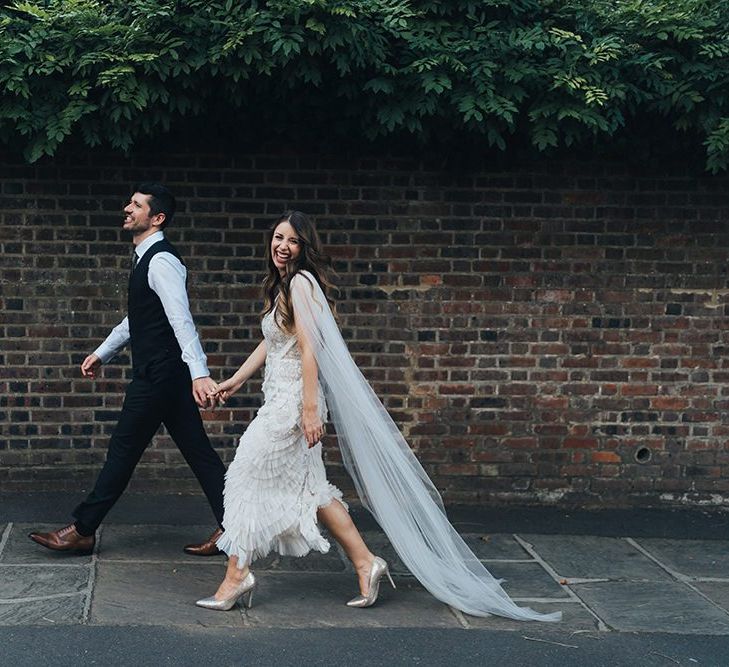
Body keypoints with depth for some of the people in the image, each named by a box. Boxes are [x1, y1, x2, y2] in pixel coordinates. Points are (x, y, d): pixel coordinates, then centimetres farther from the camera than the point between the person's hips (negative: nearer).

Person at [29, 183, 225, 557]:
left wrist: (199, 373, -36)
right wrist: (102, 353, 32)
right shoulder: (145, 259, 16)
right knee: (196, 451, 8)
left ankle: (82, 531, 10)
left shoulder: (161, 262, -17)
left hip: (158, 375, -10)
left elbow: (182, 320, -28)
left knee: (124, 449, 0)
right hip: (164, 375, 10)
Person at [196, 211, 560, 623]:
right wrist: (236, 381, 27)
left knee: (248, 476, -5)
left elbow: (309, 349, -19)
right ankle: (365, 563, 12)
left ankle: (237, 576, 1)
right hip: (282, 399, 9)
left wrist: (310, 408, -23)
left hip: (292, 399, -9)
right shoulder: (283, 285, 16)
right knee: (308, 488, 10)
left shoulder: (300, 283, -13)